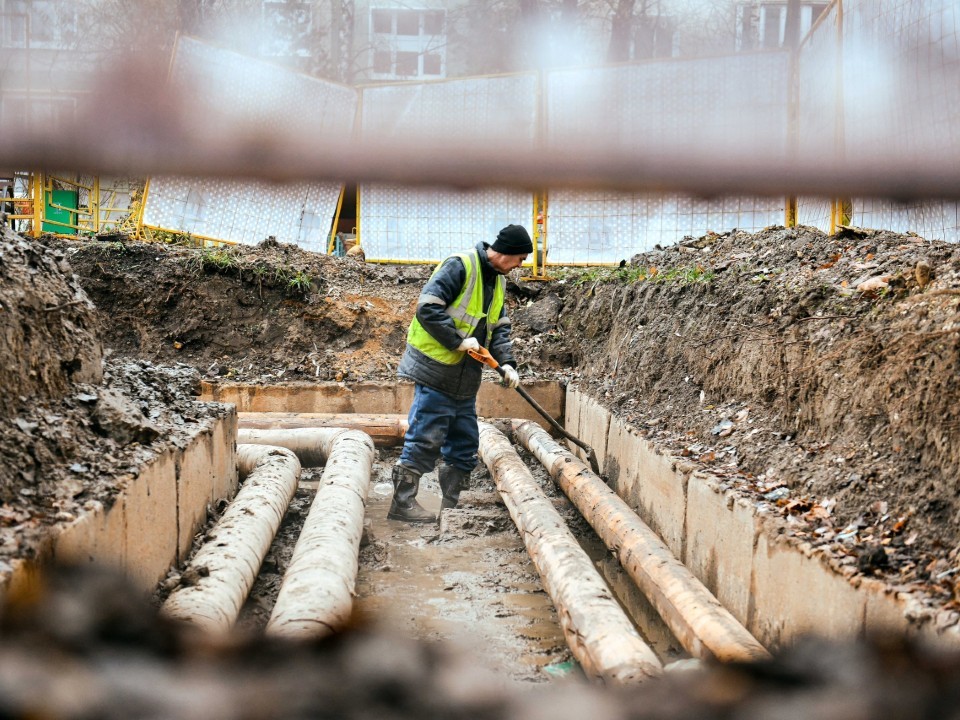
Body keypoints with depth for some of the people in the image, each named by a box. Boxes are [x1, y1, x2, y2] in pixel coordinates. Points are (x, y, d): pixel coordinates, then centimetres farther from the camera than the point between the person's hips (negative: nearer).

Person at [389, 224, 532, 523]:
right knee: (425, 440, -7)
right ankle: (402, 503, 0)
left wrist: (507, 362, -1)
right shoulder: (460, 266, -14)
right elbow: (428, 307, -22)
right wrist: (458, 341, -23)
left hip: (465, 379, 9)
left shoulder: (497, 282, 15)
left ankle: (451, 506, 20)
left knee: (465, 445, 11)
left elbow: (499, 328, 16)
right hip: (436, 372, -9)